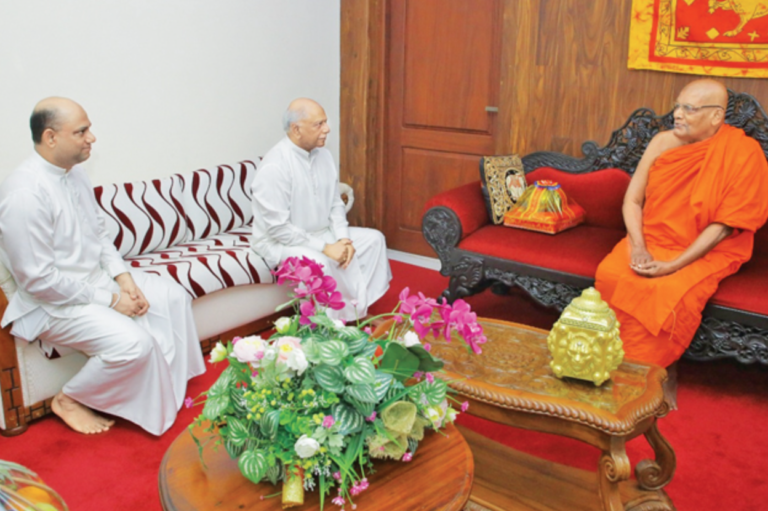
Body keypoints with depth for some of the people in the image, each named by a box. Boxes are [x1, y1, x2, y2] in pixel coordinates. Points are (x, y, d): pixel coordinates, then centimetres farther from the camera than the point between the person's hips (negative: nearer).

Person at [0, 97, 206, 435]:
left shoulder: (73, 172, 3)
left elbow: (99, 233, 13)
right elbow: (38, 280, -25)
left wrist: (123, 277, -3)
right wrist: (109, 300, -20)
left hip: (95, 278, 10)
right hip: (53, 303, -9)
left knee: (173, 296, 5)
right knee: (133, 342, -26)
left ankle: (169, 387, 15)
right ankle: (69, 400, 1)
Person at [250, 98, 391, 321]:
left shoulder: (323, 154, 2)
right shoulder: (274, 167, -23)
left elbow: (336, 204, 8)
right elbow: (278, 228, -25)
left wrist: (342, 238, -9)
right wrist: (325, 248, -25)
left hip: (322, 233, 9)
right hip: (281, 242, -8)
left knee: (373, 238, 0)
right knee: (318, 261, -36)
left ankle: (359, 307, 0)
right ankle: (344, 318, -14)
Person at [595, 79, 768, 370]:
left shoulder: (745, 154, -11)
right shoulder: (663, 142, 1)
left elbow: (723, 226, -13)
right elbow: (632, 200, 3)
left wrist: (672, 266, -21)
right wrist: (638, 248, -14)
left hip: (706, 252, -4)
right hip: (651, 241, 4)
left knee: (669, 292, -33)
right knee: (609, 274, -24)